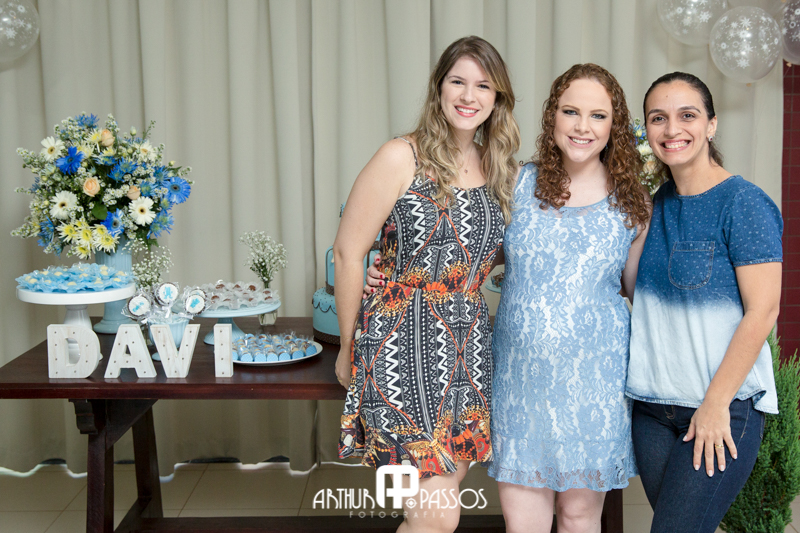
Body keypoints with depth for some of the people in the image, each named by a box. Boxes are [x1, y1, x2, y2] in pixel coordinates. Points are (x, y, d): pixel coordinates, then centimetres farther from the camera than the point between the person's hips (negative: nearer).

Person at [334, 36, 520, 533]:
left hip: (469, 349, 6)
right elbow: (348, 252, -6)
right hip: (403, 343, -6)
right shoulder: (402, 158, -9)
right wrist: (350, 347, 0)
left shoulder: (497, 168, 10)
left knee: (446, 490, 13)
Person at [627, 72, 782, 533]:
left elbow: (763, 311, -14)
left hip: (725, 407, -6)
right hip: (653, 405, 6)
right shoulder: (658, 203, 9)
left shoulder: (744, 203, -10)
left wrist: (716, 402, -16)